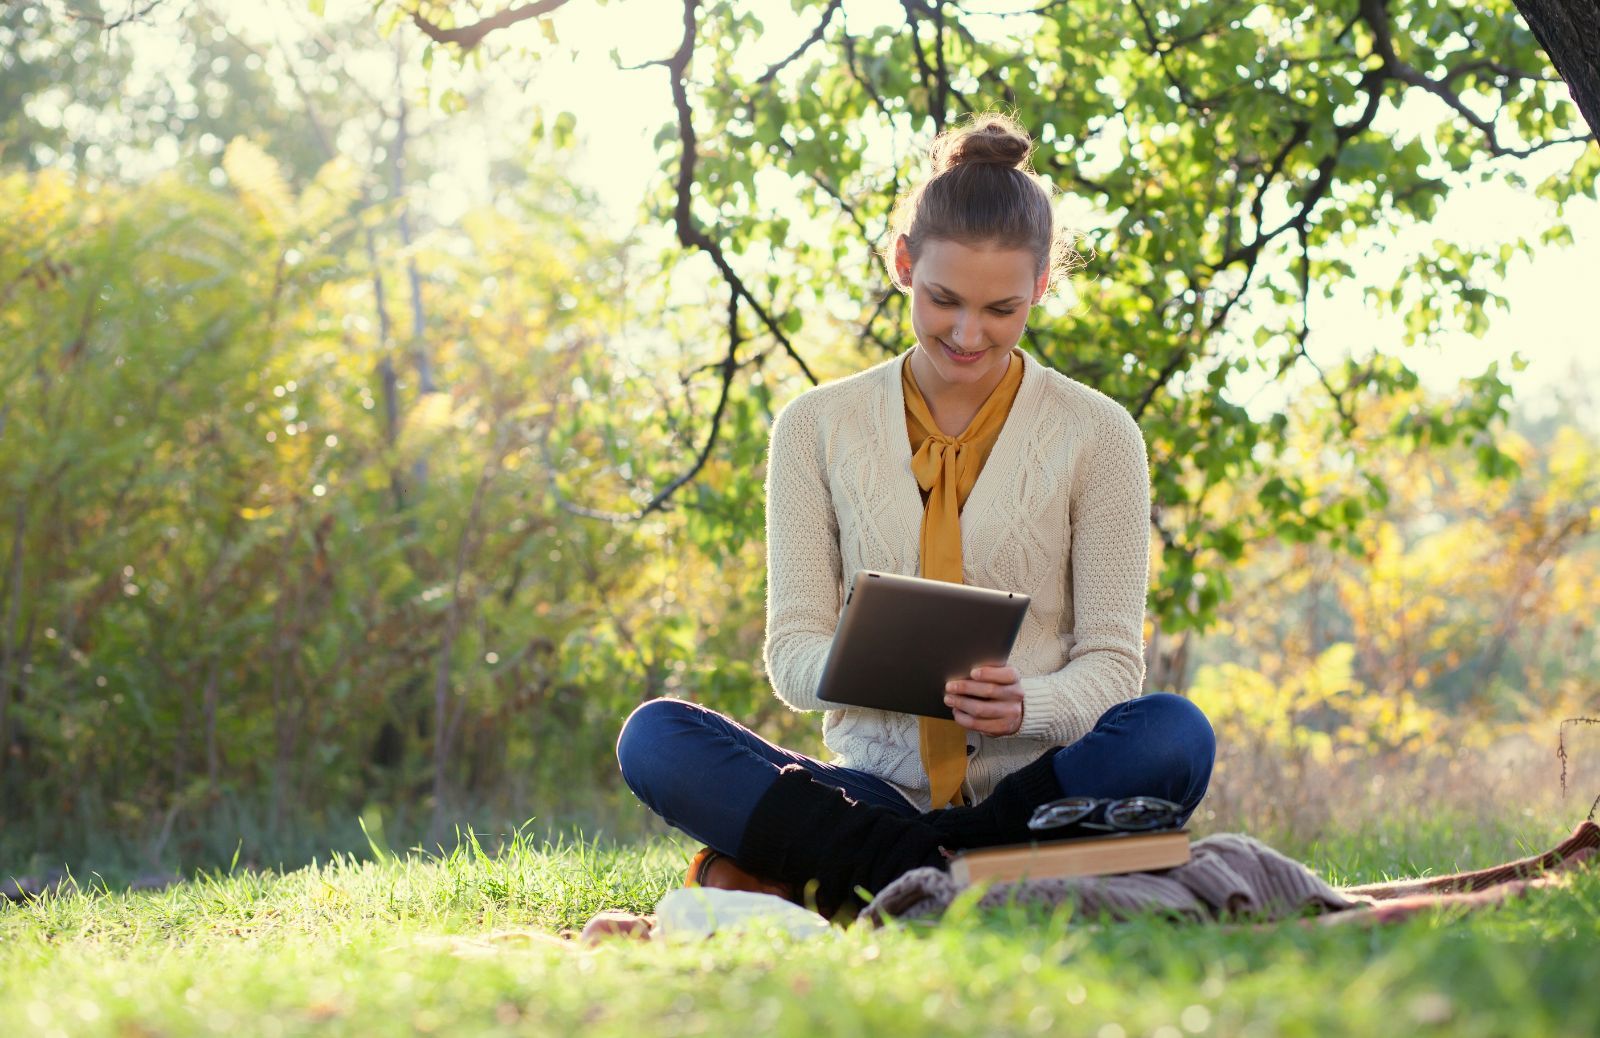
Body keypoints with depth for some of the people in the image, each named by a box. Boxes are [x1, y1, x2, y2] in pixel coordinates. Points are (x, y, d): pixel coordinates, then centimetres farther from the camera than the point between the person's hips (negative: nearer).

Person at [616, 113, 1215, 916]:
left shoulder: (1097, 435, 4)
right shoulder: (818, 427, 8)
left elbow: (1111, 664, 1)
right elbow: (791, 650, 4)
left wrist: (1027, 706, -23)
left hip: (1034, 789, 0)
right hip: (876, 785, 1)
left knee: (1173, 735, -34)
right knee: (654, 736, -22)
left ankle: (810, 874, -27)